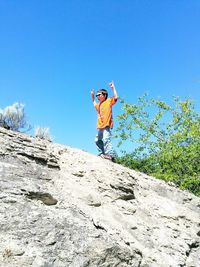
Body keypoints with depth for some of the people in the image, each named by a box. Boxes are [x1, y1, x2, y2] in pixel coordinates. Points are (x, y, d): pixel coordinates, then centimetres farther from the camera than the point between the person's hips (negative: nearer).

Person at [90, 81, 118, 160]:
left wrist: (113, 88, -10)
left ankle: (110, 154, -24)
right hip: (100, 126, 9)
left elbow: (115, 97, -13)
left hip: (106, 125, -9)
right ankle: (102, 153, 17)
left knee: (106, 140, -20)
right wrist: (92, 96, 40)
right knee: (98, 140, 12)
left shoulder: (109, 101, 2)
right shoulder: (99, 104, 23)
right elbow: (94, 104, 45)